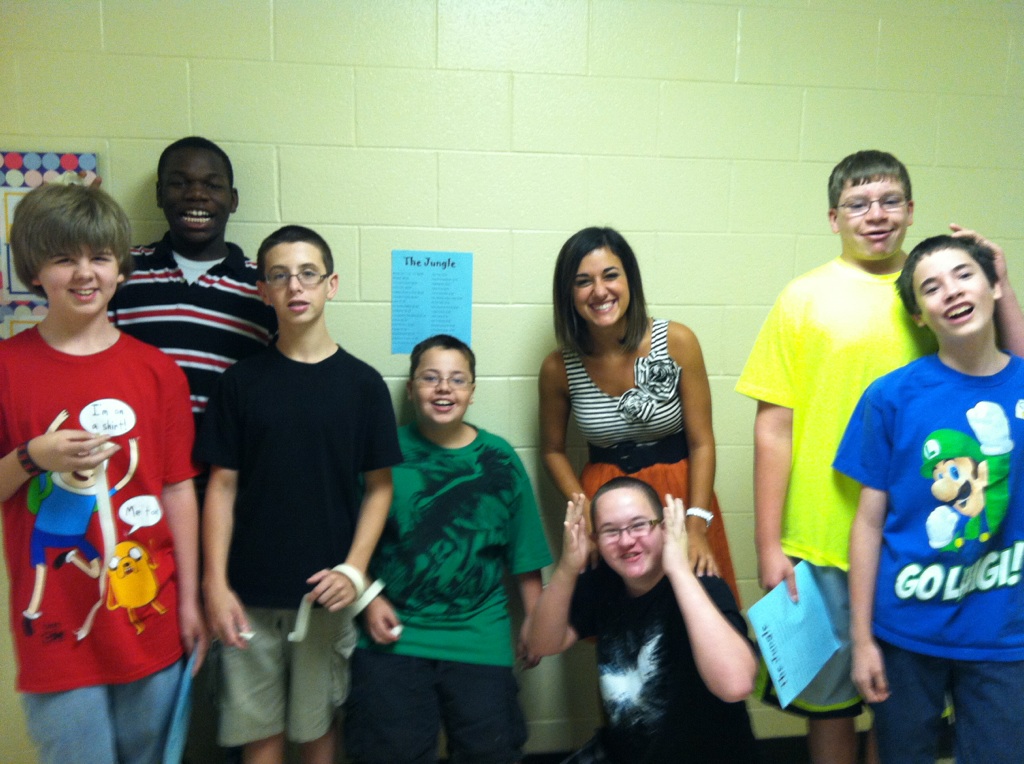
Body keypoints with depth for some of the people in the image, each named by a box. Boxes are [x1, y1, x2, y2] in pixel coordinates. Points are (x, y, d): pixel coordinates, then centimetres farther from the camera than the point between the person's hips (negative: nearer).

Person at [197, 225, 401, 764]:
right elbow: (222, 485, 1)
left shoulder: (362, 383, -1)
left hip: (326, 593, 0)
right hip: (250, 595, 1)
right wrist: (215, 584, -4)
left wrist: (354, 569, -9)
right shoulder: (241, 381, 1)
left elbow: (378, 486, 1)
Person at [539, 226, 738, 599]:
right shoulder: (558, 368, -9)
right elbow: (553, 450, 5)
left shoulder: (677, 342, -12)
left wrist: (697, 528, -13)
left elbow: (701, 443, -8)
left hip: (680, 495, 0)